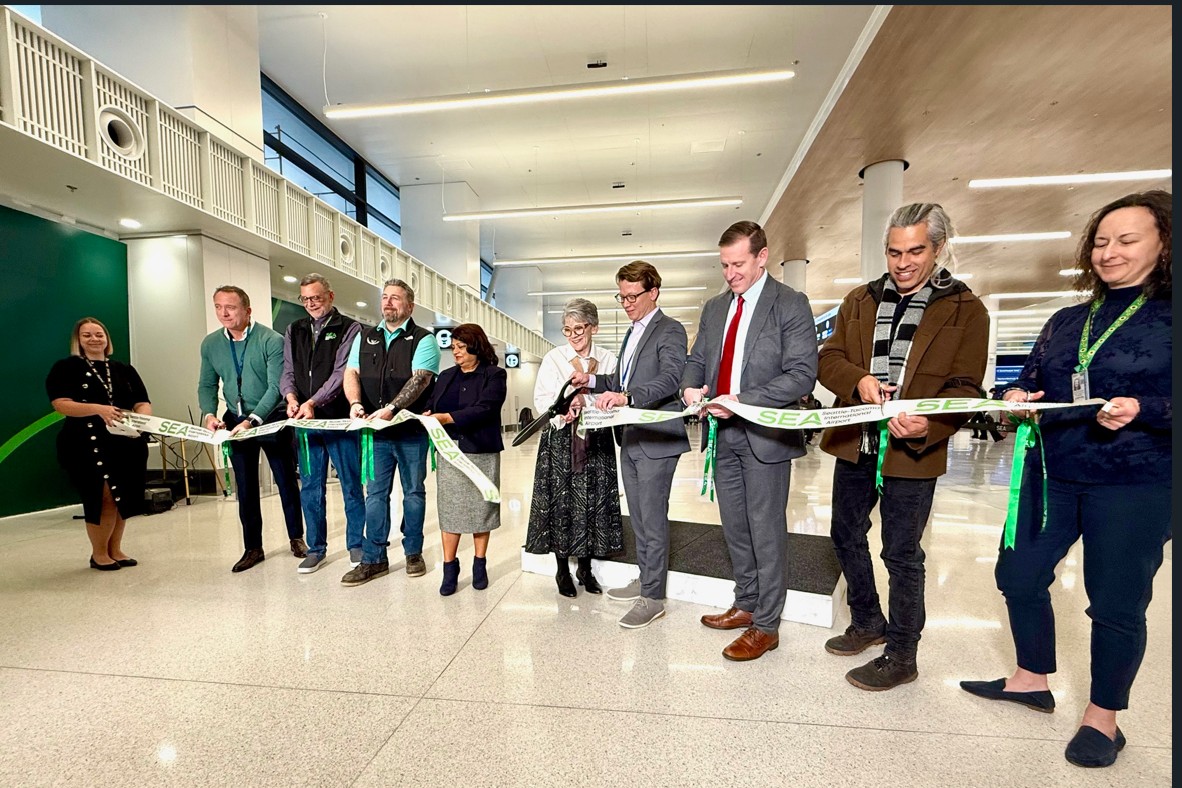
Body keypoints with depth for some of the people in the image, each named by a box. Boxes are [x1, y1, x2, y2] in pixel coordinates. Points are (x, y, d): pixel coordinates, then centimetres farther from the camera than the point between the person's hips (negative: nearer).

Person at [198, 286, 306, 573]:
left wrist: (252, 421, -27)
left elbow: (275, 387, -19)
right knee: (245, 488, 11)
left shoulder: (272, 340, -15)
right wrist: (209, 414, -11)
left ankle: (296, 538, 25)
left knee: (286, 482, 7)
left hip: (271, 419, -4)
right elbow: (207, 385, 8)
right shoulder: (210, 344, 2)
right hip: (235, 422, 4)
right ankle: (253, 548, 24)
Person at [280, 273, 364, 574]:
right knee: (310, 487, 12)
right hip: (305, 422, 5)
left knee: (351, 485, 5)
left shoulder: (349, 329, -2)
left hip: (340, 420, -4)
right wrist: (291, 396, -12)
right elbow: (288, 371, 8)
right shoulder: (293, 331, 14)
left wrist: (313, 402, -22)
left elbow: (341, 372, -12)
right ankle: (316, 549, 26)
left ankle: (356, 545, 20)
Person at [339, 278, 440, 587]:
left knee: (414, 491, 8)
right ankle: (374, 559, 17)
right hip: (376, 430, 4)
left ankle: (413, 552, 23)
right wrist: (356, 403, -14)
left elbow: (420, 379, -15)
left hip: (412, 430, -3)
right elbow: (351, 373, 6)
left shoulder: (423, 339, -2)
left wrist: (391, 408, -27)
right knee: (376, 492, 7)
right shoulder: (365, 337, 14)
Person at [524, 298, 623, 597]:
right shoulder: (552, 358, 3)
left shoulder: (608, 359, 5)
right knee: (560, 501, 2)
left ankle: (585, 569, 24)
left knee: (593, 501, 6)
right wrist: (562, 412, -22)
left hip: (596, 439, 1)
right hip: (561, 439, -1)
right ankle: (563, 571, 19)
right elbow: (542, 398, -3)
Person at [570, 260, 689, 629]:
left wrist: (626, 396, -40)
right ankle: (644, 580, 33)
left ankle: (653, 597, 13)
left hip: (656, 440, -9)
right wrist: (592, 380, 8)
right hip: (630, 439, 9)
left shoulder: (670, 331, -10)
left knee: (653, 519, -1)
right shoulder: (632, 332, 19)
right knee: (638, 516, 17)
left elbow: (669, 379, -26)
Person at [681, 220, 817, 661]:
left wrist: (742, 401, -23)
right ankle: (746, 605, 35)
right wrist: (691, 386, -7)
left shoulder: (790, 305, -6)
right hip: (723, 433, 6)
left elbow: (802, 375, -14)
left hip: (764, 435, -6)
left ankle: (766, 625, 21)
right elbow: (698, 359, 16)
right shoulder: (714, 308, 13)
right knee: (734, 527, 17)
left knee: (765, 530, 5)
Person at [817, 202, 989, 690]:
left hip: (913, 452, -4)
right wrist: (859, 379, -17)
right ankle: (867, 622, 40)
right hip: (854, 445, 5)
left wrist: (929, 426, -27)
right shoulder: (859, 300, 9)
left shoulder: (966, 311, -2)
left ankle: (901, 656, 28)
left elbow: (965, 388, -7)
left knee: (901, 555, 7)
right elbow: (828, 358, 4)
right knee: (846, 536, 17)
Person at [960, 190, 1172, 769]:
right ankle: (1032, 680, 33)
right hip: (1050, 476, 5)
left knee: (1116, 602, 7)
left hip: (1135, 486, -4)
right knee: (1018, 576, 11)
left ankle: (1102, 717, 29)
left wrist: (1142, 410, -24)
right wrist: (1016, 397, -9)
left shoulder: (1168, 319, -4)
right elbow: (1030, 380, 11)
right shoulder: (1065, 322, 11)